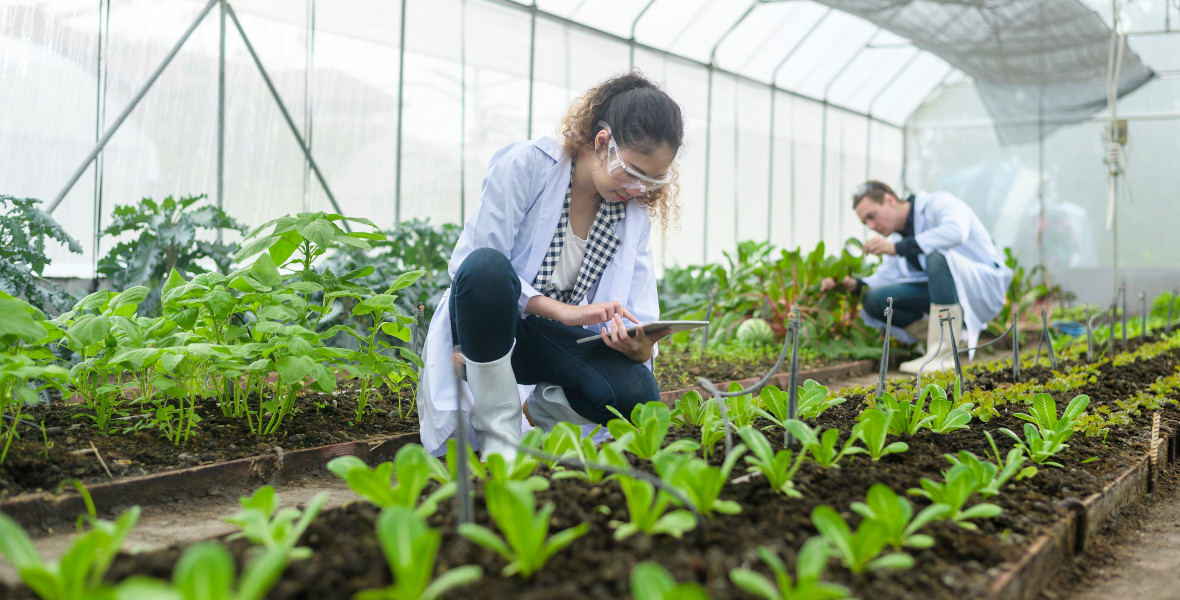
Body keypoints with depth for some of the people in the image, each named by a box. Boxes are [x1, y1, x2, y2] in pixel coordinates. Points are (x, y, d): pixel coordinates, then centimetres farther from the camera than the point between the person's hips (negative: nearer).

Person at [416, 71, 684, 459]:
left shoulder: (635, 213, 1)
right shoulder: (526, 165, -15)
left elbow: (638, 315, -3)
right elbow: (475, 266, -19)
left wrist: (641, 344, -29)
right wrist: (561, 310, -29)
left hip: (554, 339, 4)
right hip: (486, 327, -3)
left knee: (636, 394, -28)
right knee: (486, 266, -40)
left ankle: (542, 409, 7)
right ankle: (500, 434, -26)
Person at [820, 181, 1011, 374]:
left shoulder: (938, 203, -12)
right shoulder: (897, 236, 11)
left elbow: (955, 231, -34)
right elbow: (886, 276, 4)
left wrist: (897, 247, -35)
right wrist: (855, 285, -16)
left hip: (986, 283, -7)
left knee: (936, 254, -36)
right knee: (872, 300, -9)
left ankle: (943, 355, -34)